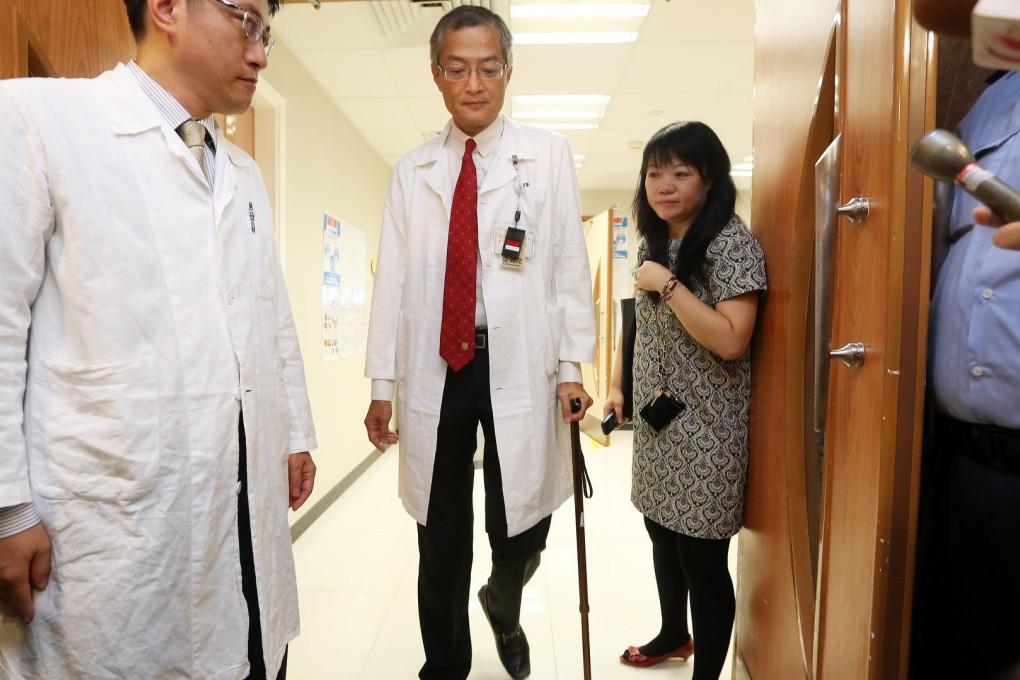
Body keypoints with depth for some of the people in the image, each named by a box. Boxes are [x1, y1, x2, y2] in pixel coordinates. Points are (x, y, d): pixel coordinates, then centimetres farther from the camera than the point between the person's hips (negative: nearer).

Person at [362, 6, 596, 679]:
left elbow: (570, 264, 1)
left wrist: (571, 366, -5)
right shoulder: (412, 171, 11)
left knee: (520, 532, 5)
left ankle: (504, 612, 42)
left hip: (521, 367, -1)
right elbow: (393, 278, 7)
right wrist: (382, 383, 4)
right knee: (440, 538, 12)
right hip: (435, 370, 2)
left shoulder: (548, 155, 5)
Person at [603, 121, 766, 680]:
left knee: (702, 558, 4)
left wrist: (668, 284, -22)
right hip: (655, 422, 8)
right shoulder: (652, 244, 11)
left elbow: (731, 341, -23)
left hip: (704, 430, -7)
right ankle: (673, 635, 45)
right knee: (662, 535, 21)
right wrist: (617, 384, 14)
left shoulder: (731, 243, -13)